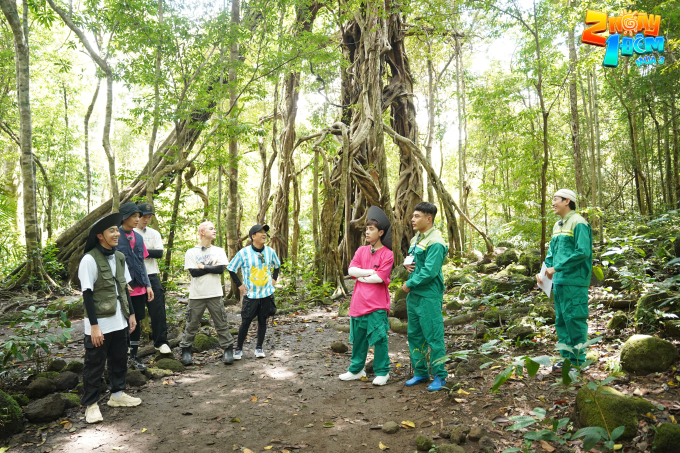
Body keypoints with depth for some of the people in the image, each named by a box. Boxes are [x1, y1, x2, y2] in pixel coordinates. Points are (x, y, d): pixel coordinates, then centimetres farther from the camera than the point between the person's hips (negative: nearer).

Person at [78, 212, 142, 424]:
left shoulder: (120, 257, 6)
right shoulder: (90, 260, -16)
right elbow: (87, 295, -16)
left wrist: (131, 313, 13)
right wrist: (94, 325, -18)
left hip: (118, 321, 7)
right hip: (99, 323, -7)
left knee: (120, 359, 17)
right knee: (95, 365, 5)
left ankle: (117, 394, 33)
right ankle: (91, 404, 19)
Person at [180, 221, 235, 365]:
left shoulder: (219, 251, 5)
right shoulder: (191, 252, 1)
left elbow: (221, 269, -9)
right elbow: (194, 272, -10)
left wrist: (203, 267, -7)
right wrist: (211, 268, -6)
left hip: (215, 294, 1)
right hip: (196, 295, -1)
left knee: (222, 324, 5)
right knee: (192, 325, 8)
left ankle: (228, 350, 14)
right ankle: (186, 350, 22)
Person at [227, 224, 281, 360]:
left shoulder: (270, 251, 0)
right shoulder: (243, 253, -10)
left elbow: (277, 266, 19)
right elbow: (231, 269, 0)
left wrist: (274, 279, 9)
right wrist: (239, 284, -4)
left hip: (267, 293, 3)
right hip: (250, 294, -3)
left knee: (262, 320, 10)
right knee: (246, 322, 2)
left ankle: (259, 347, 24)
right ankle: (239, 348, 17)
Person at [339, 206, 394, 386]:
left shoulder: (387, 254, -7)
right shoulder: (361, 251, 10)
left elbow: (380, 278, -14)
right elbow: (351, 270, -1)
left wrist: (361, 276, -4)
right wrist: (370, 272, -11)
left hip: (377, 305, -5)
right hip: (358, 303, 5)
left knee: (379, 339, 0)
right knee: (358, 338, 14)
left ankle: (382, 372, 14)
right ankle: (356, 369, 26)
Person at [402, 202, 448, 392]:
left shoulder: (435, 243, -17)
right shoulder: (416, 239, 13)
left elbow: (429, 271, -23)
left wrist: (409, 284, -13)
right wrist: (407, 264, 1)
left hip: (428, 297, -9)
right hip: (413, 295, 9)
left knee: (433, 337, -1)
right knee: (414, 335, 15)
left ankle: (440, 376, 13)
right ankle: (420, 372, 28)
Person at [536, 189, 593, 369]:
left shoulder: (578, 223, -10)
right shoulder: (557, 225, 16)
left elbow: (582, 252, -19)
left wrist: (556, 268, -18)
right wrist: (544, 270, 5)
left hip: (574, 281, -9)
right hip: (558, 281, 9)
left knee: (574, 320, -3)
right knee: (561, 320, 13)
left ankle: (577, 360, 8)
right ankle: (566, 356, 24)